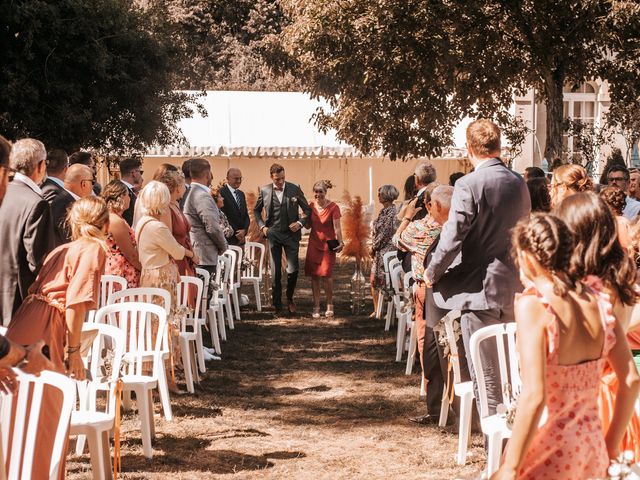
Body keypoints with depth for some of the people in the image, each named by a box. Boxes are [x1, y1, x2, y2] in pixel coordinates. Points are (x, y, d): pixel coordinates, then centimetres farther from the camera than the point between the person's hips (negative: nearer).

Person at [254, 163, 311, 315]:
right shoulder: (264, 191, 1)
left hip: (291, 234, 0)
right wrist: (262, 226, 3)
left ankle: (289, 298, 20)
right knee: (276, 272, 2)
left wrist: (301, 223, -9)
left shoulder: (294, 189, -1)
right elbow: (256, 210, 16)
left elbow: (307, 210, 7)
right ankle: (277, 305, 9)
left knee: (292, 270, -5)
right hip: (273, 234, 0)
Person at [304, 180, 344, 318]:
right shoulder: (311, 206, 6)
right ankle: (316, 307, 10)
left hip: (328, 244, -4)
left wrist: (340, 242, -20)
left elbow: (337, 227, -12)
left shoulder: (333, 207, -8)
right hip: (313, 244, 4)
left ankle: (329, 305, 6)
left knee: (326, 275, -10)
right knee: (314, 276, 2)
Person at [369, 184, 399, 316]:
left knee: (386, 282, -3)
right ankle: (376, 310, 16)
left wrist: (374, 247, -10)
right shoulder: (384, 211, 13)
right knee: (374, 280, 10)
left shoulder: (391, 212, -15)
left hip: (387, 250, -9)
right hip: (379, 252, 9)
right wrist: (373, 248, 10)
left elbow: (385, 233, -18)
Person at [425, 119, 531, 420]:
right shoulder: (519, 184, 6)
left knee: (486, 376, 0)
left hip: (479, 289, -6)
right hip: (513, 289, 6)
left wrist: (432, 273, -3)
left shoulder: (468, 185, -14)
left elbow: (452, 237, -17)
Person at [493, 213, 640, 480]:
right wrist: (611, 446, 16)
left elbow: (534, 396, -22)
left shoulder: (533, 305, -15)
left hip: (550, 450, -6)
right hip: (592, 446, 6)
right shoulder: (598, 300, 2)